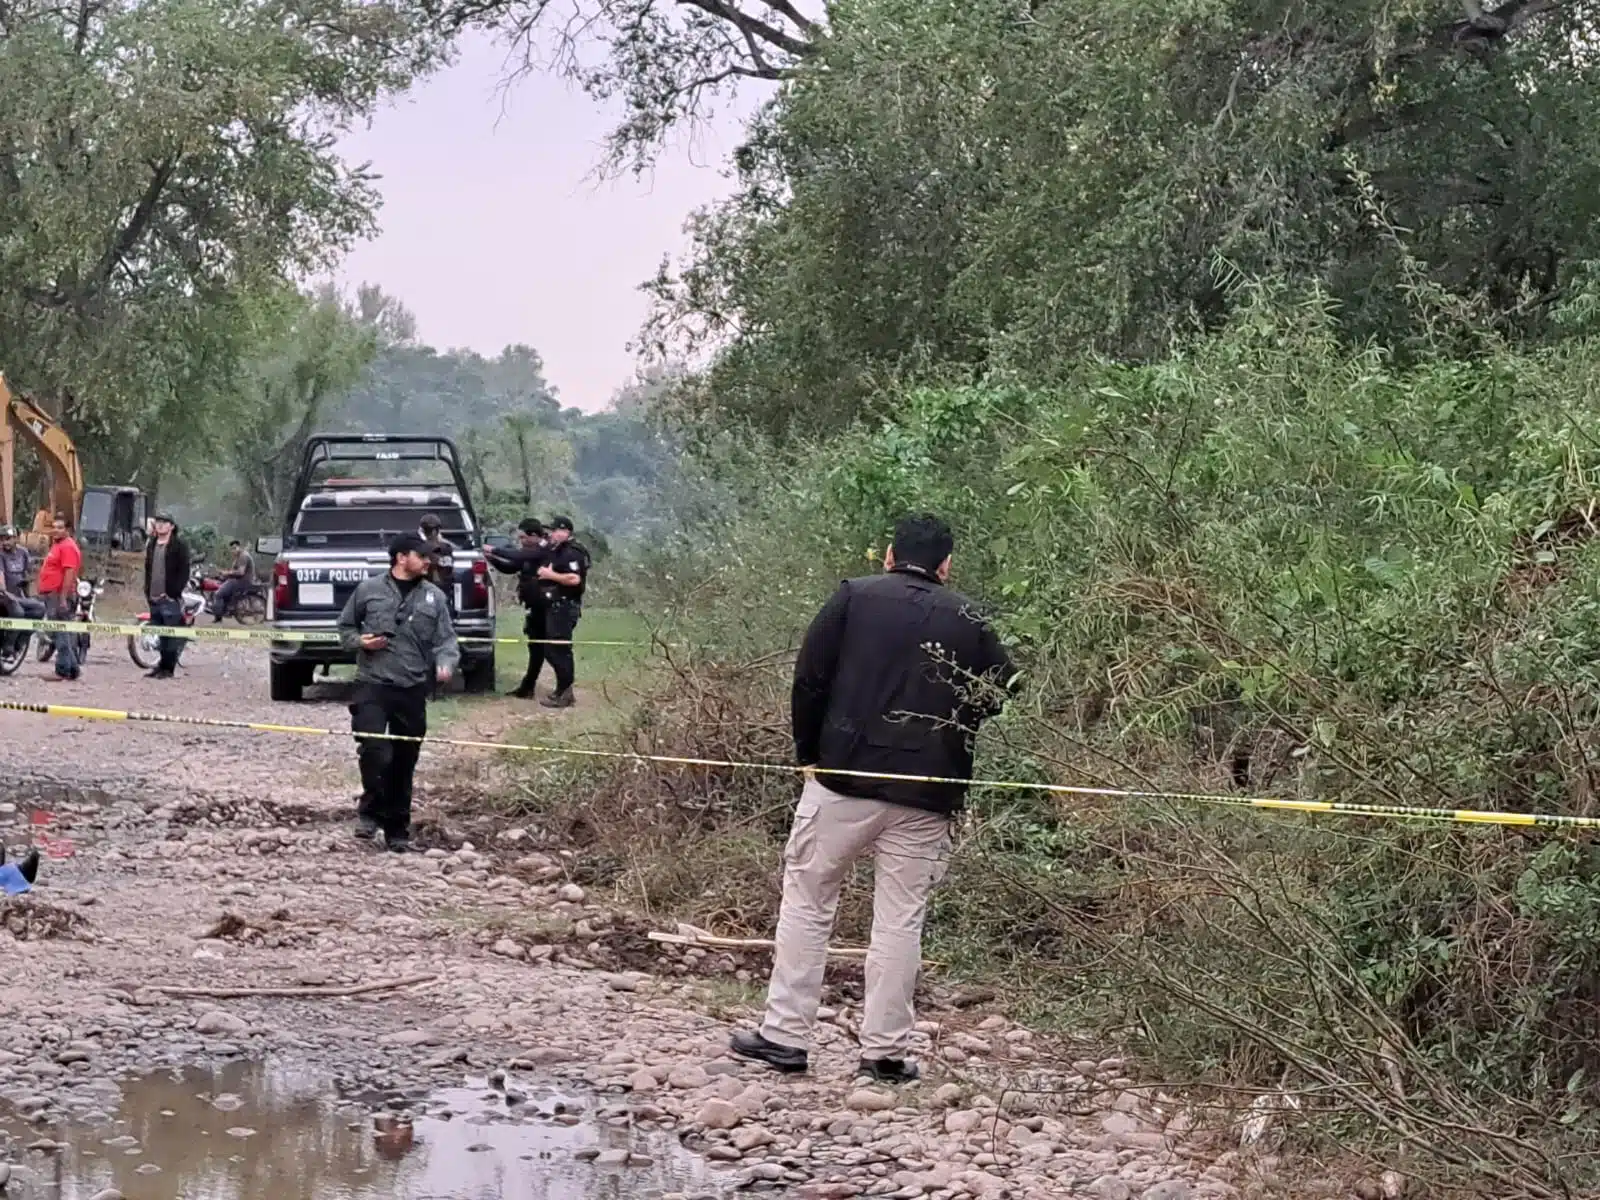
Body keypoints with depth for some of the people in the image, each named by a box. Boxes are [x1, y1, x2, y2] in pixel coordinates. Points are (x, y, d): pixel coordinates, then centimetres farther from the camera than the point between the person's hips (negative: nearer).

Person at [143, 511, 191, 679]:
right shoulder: (151, 545, 17)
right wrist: (147, 592, 13)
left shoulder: (179, 546, -3)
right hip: (154, 599, 6)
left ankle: (168, 668, -3)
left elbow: (184, 572, -8)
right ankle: (162, 665, 14)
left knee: (170, 635, -6)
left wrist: (172, 593, -14)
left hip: (170, 598, -6)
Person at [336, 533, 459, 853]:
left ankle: (397, 829, 20)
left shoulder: (434, 597, 7)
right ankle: (371, 811, 6)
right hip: (373, 685, -3)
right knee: (376, 752, -18)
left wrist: (445, 663, -13)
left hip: (413, 691, 3)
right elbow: (345, 627, 13)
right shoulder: (368, 590, 2)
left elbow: (446, 639, 7)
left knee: (404, 762, 8)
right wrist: (360, 641, -8)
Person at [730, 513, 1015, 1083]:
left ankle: (784, 1035, 8)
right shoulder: (968, 619, 6)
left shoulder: (853, 597, 1)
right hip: (925, 798, 1)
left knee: (806, 902, 9)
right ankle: (885, 1050, 7)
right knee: (901, 919, 6)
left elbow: (809, 678, -2)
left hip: (842, 779, -1)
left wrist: (809, 753, 6)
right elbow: (998, 691, 8)